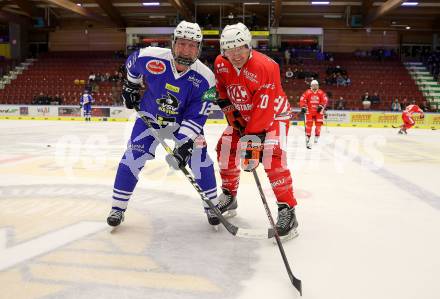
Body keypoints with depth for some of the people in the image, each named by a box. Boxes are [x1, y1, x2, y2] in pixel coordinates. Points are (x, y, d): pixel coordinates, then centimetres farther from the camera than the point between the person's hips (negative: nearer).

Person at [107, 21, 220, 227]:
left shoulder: (205, 78, -25)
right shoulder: (151, 57, -24)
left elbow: (196, 117, -23)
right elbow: (132, 62, 2)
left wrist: (184, 145, -30)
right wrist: (130, 86, 9)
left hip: (183, 122, 0)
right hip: (149, 117, 1)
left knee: (199, 159, -10)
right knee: (133, 157, -8)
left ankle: (212, 205, 11)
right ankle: (118, 208, 8)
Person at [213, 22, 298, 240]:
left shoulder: (266, 67, -31)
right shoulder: (220, 64, -10)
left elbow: (265, 108, -33)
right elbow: (222, 91, 9)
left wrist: (254, 137, -34)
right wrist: (231, 113, 0)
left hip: (273, 114, -6)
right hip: (242, 114, 7)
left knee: (272, 156, -25)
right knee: (225, 149, 1)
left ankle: (287, 209, -17)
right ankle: (229, 196, 21)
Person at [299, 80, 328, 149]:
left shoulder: (321, 93, -1)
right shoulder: (307, 92, -5)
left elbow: (325, 100, -3)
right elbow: (302, 100, -6)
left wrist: (321, 106, -16)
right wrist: (303, 107, -14)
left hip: (318, 111, 2)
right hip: (309, 111, -2)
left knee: (318, 123, 0)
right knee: (309, 124, -7)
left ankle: (317, 136, 18)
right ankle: (307, 138, -3)